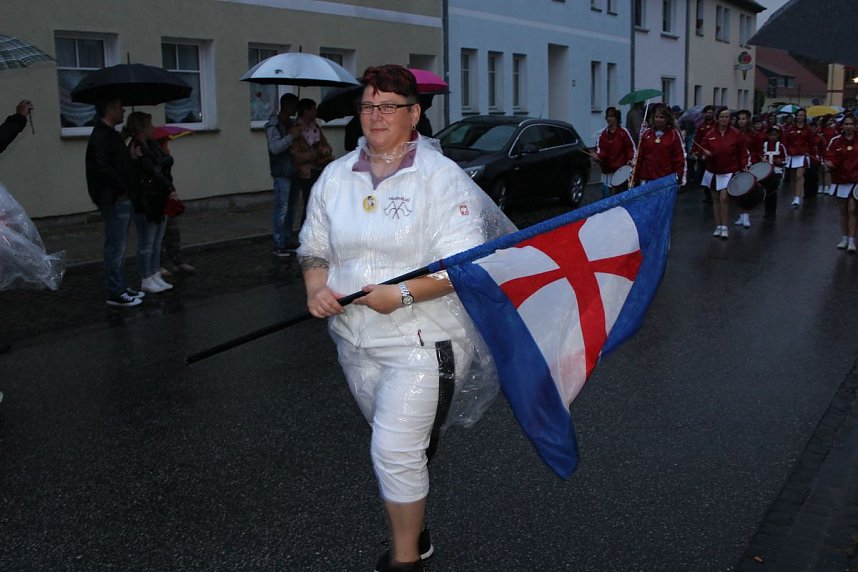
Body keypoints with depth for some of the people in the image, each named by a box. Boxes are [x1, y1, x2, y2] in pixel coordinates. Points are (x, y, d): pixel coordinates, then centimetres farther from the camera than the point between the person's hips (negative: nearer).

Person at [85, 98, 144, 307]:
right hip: (114, 200, -11)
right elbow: (103, 168, -24)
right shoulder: (101, 136, -14)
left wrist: (131, 157, 4)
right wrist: (121, 190, -18)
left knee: (119, 247, 15)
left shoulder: (110, 134, 18)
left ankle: (121, 287, 24)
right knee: (115, 247, -6)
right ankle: (115, 293, -1)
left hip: (123, 199, 11)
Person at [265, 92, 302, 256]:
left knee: (291, 209, 10)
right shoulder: (273, 125, -6)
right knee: (282, 209, -9)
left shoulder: (291, 124, 18)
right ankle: (279, 245, -8)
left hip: (294, 172, 8)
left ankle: (289, 241, 17)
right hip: (282, 173, -8)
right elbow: (275, 147, -19)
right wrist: (291, 136, -23)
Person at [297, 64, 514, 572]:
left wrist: (404, 293, -25)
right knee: (394, 446, 20)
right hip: (356, 340, 6)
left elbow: (463, 263, -16)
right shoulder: (336, 176, 7)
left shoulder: (440, 176, -10)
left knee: (396, 452, -8)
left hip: (422, 342, -6)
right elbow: (315, 249, 12)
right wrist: (317, 289, -8)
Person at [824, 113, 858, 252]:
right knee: (842, 210, 10)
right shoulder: (835, 140, 1)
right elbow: (830, 157, -1)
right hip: (840, 179, 2)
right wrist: (829, 163, -24)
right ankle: (844, 238, 22)